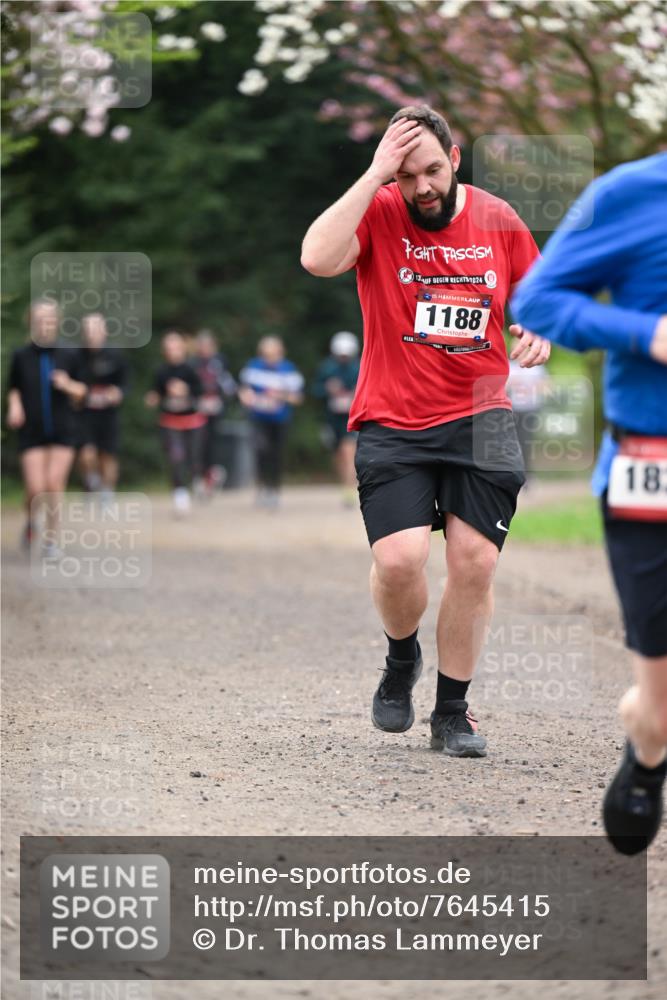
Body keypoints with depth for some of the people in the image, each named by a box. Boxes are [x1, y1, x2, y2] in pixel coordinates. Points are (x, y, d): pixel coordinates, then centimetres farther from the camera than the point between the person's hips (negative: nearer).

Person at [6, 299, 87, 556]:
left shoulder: (69, 355, -2)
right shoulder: (21, 356, -2)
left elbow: (81, 392, 7)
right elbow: (14, 388, 10)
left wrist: (68, 385, -14)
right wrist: (14, 405, -10)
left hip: (62, 430, 0)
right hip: (32, 432, 0)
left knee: (55, 484, -6)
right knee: (35, 488, -7)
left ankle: (49, 540, 9)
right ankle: (31, 523, 26)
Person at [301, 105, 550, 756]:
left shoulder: (498, 220, 5)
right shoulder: (378, 213, -4)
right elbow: (317, 259, -25)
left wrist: (537, 337, -4)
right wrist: (375, 176, -22)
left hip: (480, 419, 3)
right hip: (393, 425, -2)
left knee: (475, 561, -3)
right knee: (399, 558, -17)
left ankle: (452, 713, 14)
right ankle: (401, 659, 17)